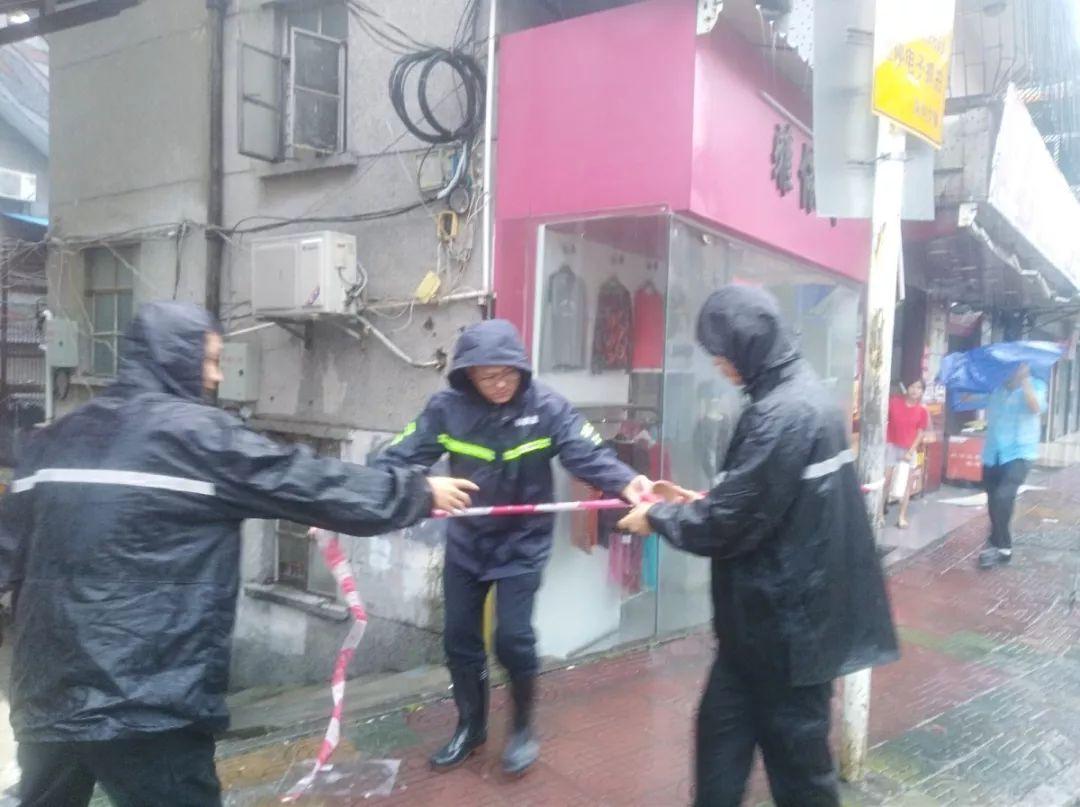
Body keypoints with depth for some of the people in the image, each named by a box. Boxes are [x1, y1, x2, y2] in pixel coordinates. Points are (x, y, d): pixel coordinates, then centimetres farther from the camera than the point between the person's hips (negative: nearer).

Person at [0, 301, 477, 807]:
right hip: (141, 703, -7)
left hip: (45, 695, 8)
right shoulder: (195, 432, -9)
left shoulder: (57, 438, 11)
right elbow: (308, 483, -8)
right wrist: (419, 492, 1)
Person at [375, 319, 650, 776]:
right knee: (459, 637, 11)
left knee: (512, 637, -6)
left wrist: (626, 484, -44)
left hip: (523, 543, -2)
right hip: (465, 541, 3)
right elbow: (402, 457, -18)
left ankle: (523, 727, 22)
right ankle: (471, 727, 35)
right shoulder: (446, 408, -14)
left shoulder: (546, 408, -16)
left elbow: (589, 455, -25)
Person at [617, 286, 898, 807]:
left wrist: (659, 518, -6)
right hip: (786, 607, 9)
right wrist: (696, 501, 11)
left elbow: (730, 524, -22)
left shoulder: (782, 413, -24)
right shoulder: (803, 396, 8)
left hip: (787, 615, -9)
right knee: (723, 726, 18)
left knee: (793, 746, 10)